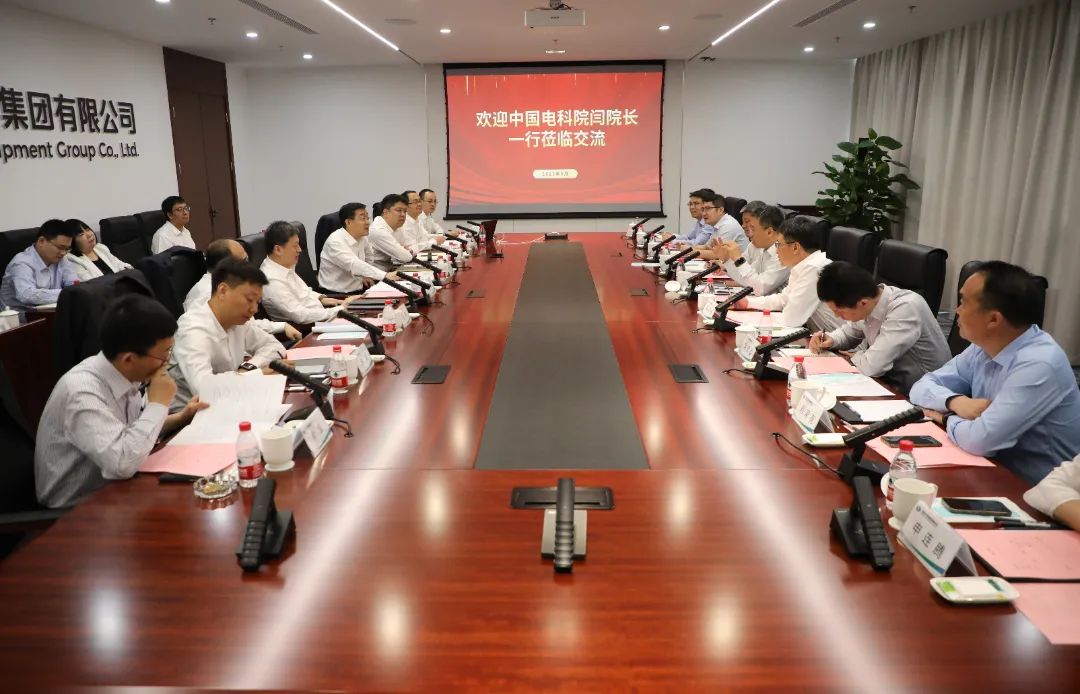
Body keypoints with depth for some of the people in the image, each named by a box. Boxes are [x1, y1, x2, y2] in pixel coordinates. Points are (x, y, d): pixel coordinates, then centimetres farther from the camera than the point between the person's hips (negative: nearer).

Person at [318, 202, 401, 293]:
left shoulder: (363, 238, 5)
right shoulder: (335, 241, -17)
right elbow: (353, 264, -31)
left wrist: (364, 276, 3)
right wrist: (385, 275, -39)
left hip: (357, 291, 7)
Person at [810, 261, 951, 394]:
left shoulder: (905, 308, -27)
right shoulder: (869, 301, -6)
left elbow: (871, 366, -30)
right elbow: (849, 332, 15)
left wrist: (854, 356, -10)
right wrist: (830, 340, -5)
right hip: (889, 381, 6)